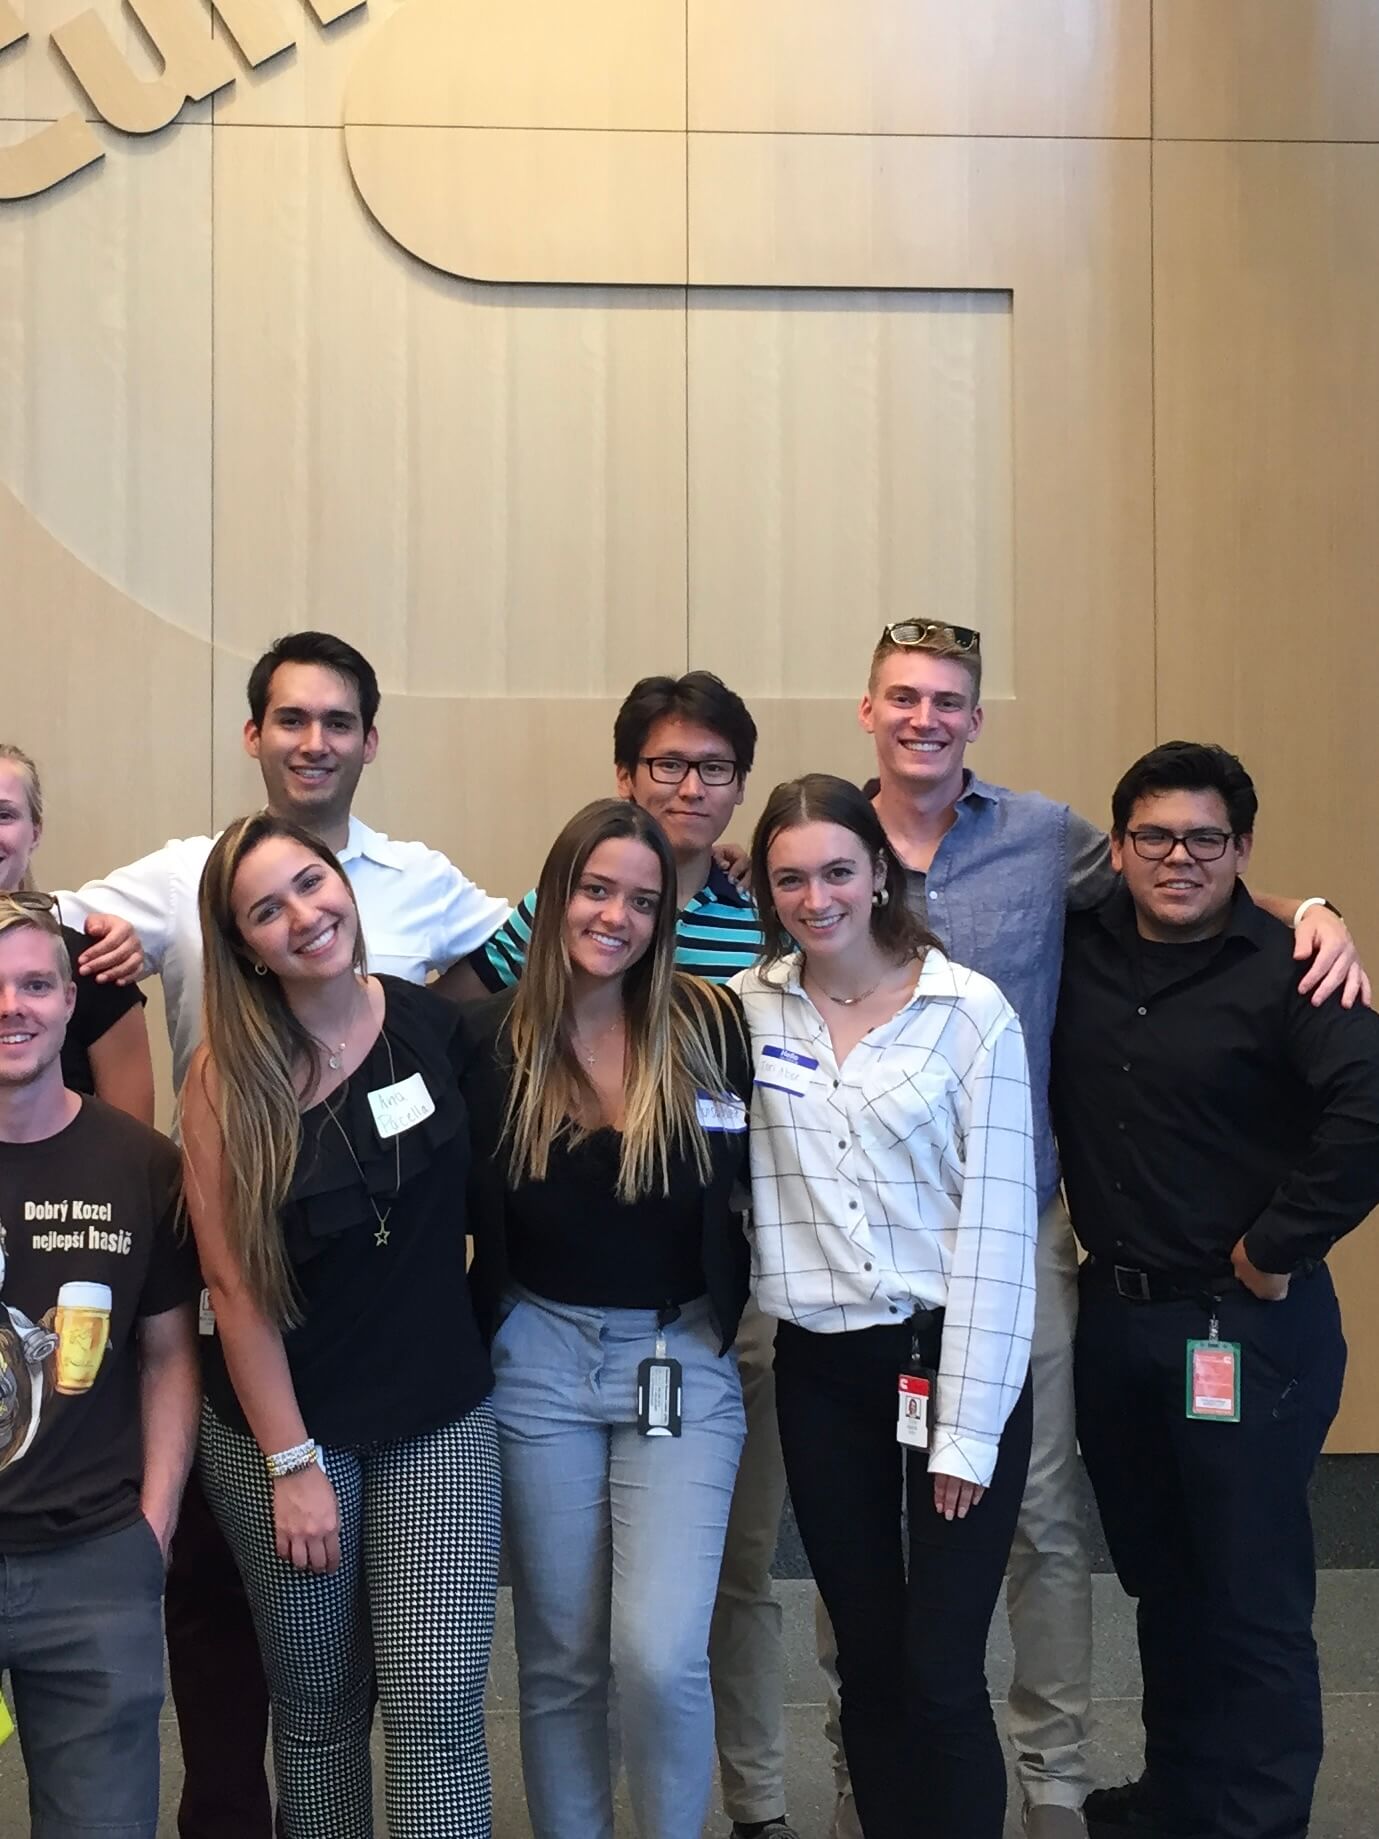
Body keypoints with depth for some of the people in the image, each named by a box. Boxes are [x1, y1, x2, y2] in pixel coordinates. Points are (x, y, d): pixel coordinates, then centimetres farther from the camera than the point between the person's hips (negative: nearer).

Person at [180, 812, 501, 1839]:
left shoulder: (435, 1024, -4)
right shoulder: (228, 1077, -9)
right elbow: (234, 1285, -9)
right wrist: (293, 1462, -9)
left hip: (440, 1424, 1)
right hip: (280, 1427, -1)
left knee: (436, 1715, -5)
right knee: (317, 1709, 12)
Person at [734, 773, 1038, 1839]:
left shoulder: (972, 1012, -7)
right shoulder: (745, 1010, 2)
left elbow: (998, 1223, -8)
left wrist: (968, 1429, -9)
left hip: (953, 1358, -3)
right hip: (821, 1371, 3)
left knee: (942, 1672, -3)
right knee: (867, 1661, 12)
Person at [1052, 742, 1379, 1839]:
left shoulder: (1284, 970, -13)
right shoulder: (1083, 951, 4)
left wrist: (1281, 1246, -19)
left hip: (1248, 1327, -6)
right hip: (1113, 1314, 6)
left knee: (1252, 1595, 3)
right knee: (1160, 1579, 19)